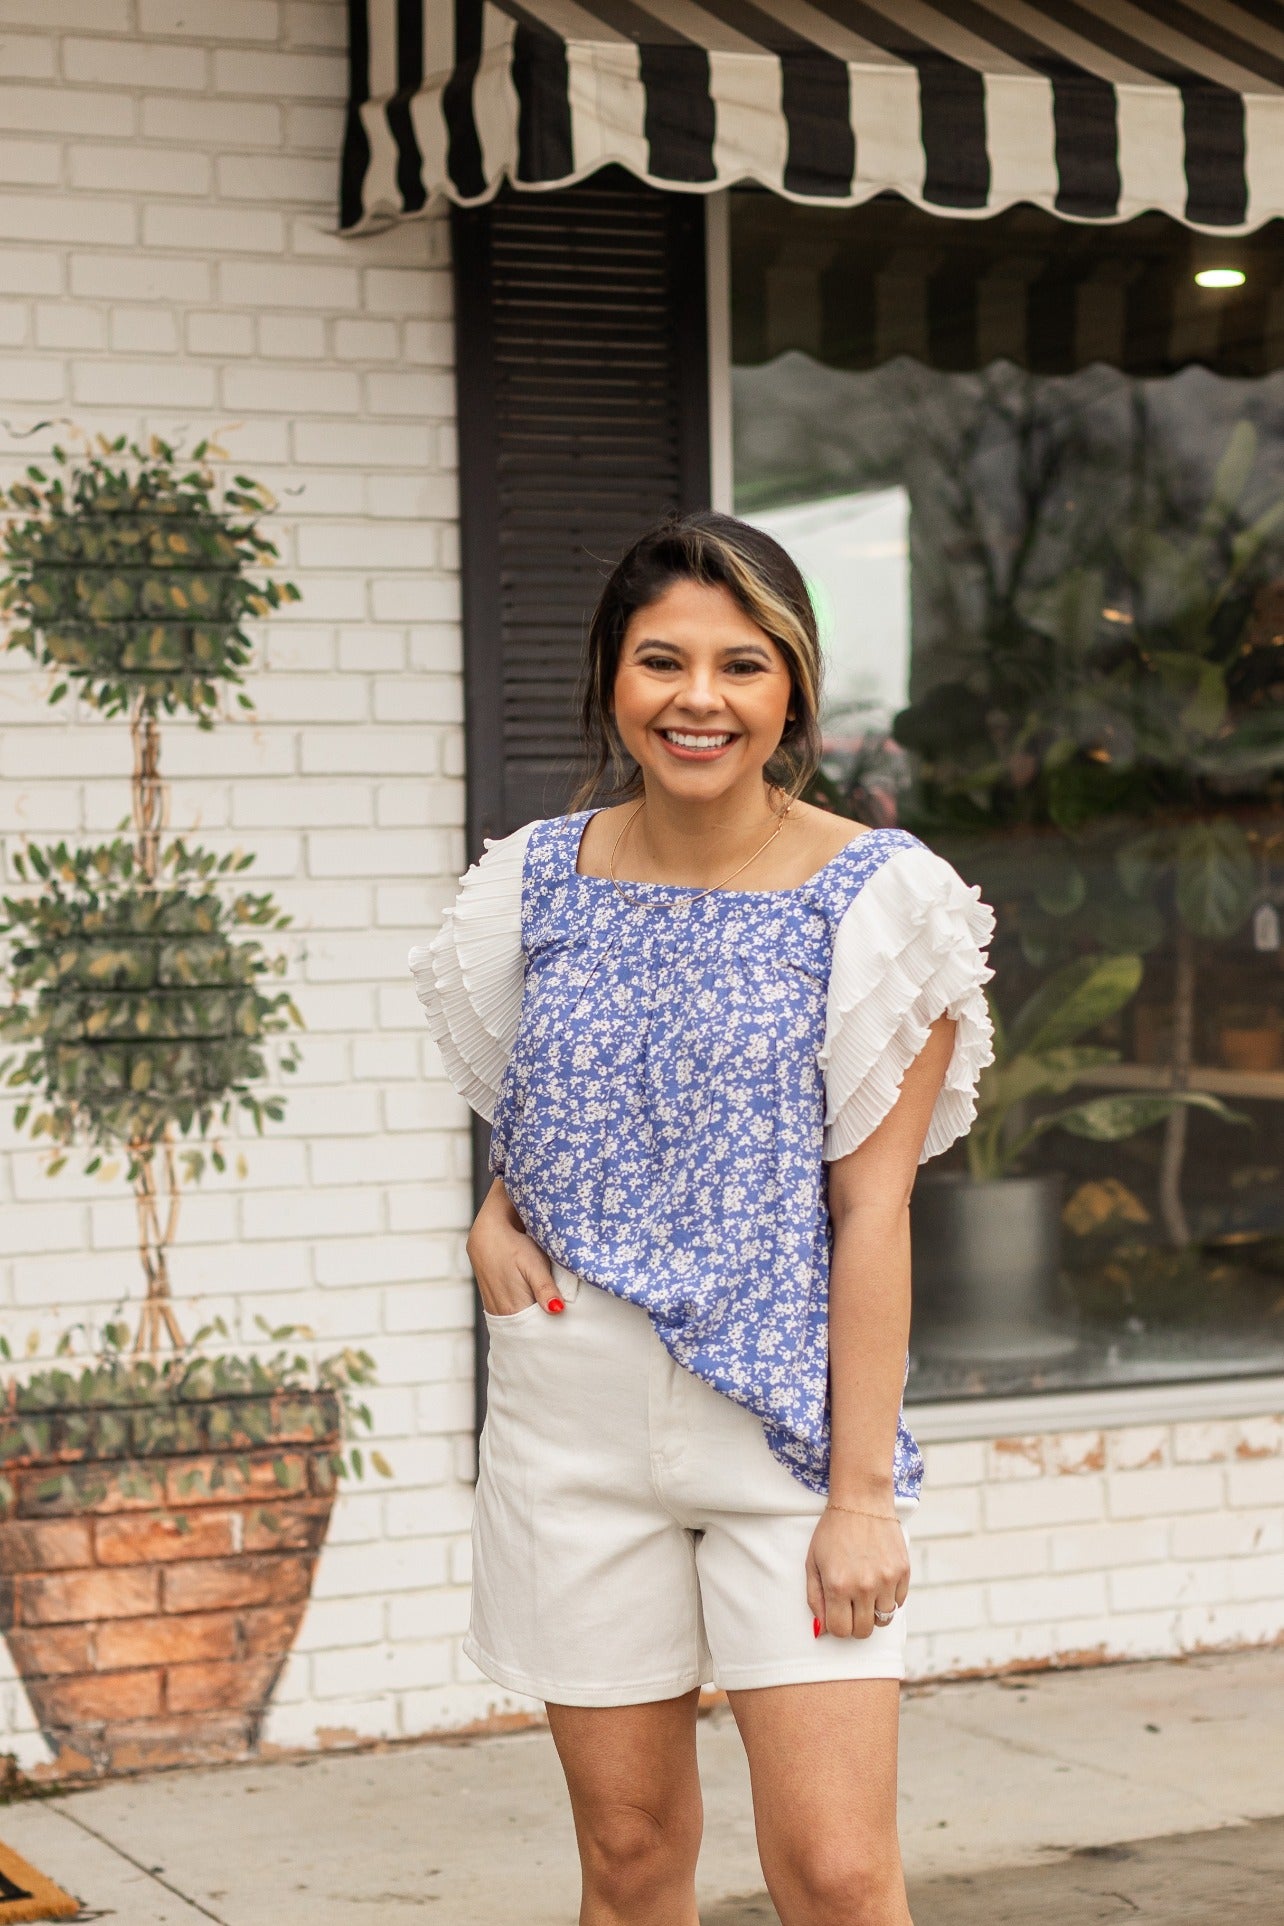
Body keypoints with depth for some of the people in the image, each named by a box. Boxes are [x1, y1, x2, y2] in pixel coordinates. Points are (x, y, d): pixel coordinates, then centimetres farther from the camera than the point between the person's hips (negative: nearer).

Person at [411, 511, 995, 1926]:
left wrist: (864, 1486, -11)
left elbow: (873, 1204, -8)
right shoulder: (543, 876, 5)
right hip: (574, 1425, 3)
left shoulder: (870, 894, -5)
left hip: (791, 1426, -3)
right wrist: (495, 1215, -1)